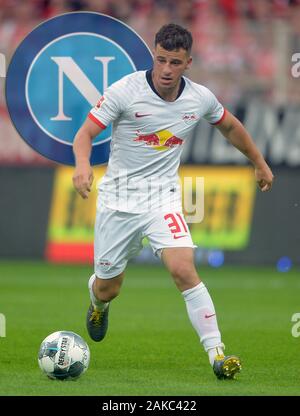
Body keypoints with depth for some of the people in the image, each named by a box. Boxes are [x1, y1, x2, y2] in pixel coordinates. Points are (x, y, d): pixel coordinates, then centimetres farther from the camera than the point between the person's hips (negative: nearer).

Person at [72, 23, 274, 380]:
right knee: (108, 289, 9)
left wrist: (259, 163, 26)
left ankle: (216, 353, -20)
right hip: (118, 198, -1)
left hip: (162, 196, 1)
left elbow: (230, 126, 17)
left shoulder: (200, 98, -4)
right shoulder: (125, 91, -15)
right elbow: (85, 133, -15)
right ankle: (98, 302, 49)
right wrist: (82, 163, -37)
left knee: (183, 269, -23)